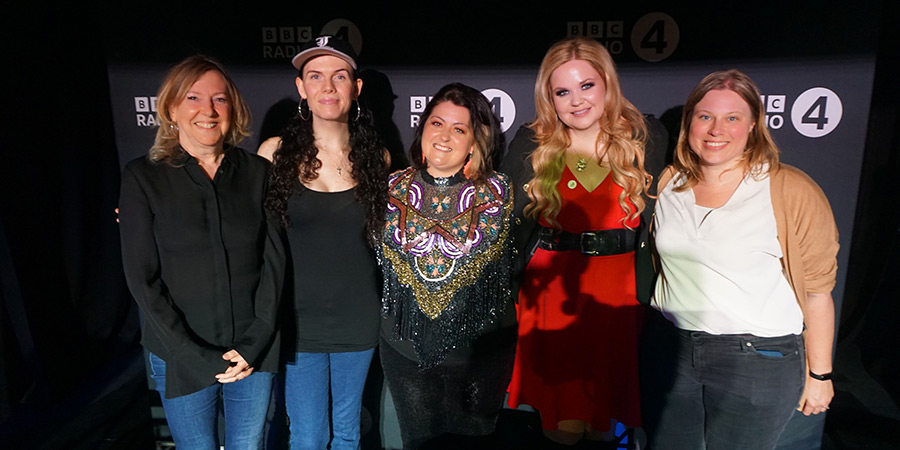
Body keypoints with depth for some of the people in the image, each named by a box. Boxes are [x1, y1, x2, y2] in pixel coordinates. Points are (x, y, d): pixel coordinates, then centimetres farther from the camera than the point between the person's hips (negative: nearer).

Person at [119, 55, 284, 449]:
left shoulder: (256, 172, -1)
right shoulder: (143, 177, -5)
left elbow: (274, 261, -1)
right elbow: (143, 278, -7)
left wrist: (255, 343, -9)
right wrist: (199, 358, -12)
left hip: (255, 351, 2)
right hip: (181, 357, -1)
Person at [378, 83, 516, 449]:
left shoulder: (498, 191, -8)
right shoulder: (394, 188, -2)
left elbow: (515, 260, -1)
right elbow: (380, 259, 8)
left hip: (481, 346, -1)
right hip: (405, 347, 2)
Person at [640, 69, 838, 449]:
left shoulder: (792, 192, -11)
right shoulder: (668, 183, 2)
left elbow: (817, 289, -6)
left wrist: (819, 374, -1)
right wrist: (652, 334, 13)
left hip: (758, 361, -3)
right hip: (670, 347, 4)